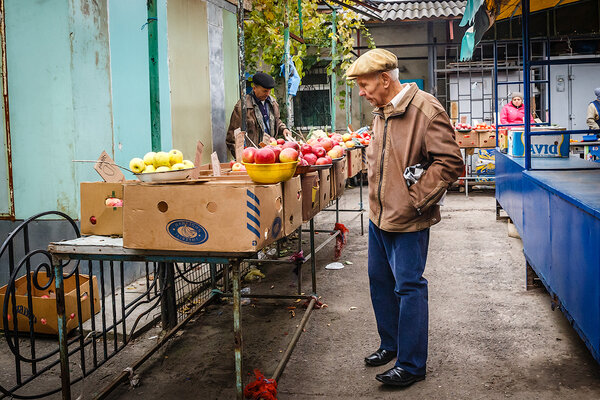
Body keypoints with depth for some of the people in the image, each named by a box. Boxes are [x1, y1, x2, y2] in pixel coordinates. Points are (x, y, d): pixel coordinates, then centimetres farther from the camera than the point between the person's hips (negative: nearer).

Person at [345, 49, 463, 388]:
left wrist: (416, 200, -18)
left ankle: (412, 364, 14)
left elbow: (450, 162, -19)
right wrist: (377, 195, 15)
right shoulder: (381, 112, 10)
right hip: (379, 215, 9)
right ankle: (390, 344, 37)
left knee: (408, 286, 0)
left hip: (408, 220, -9)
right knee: (380, 279, 18)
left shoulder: (427, 110, -17)